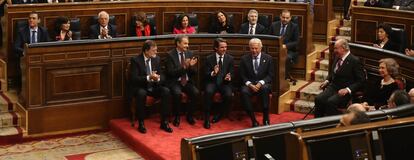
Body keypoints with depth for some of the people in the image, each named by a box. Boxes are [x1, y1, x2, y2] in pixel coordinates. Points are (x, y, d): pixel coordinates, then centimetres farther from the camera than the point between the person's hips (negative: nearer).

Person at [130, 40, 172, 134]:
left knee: (166, 91, -23)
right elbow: (134, 78, -18)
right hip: (140, 87, -4)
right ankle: (141, 123, -23)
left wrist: (158, 79, -20)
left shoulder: (157, 59, 4)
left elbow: (162, 77, 5)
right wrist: (148, 78, -31)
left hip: (153, 87, 4)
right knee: (141, 93, -37)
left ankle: (164, 122, -17)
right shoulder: (135, 60, -11)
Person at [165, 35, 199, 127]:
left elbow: (194, 73, 8)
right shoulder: (170, 55, -6)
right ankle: (176, 117, -11)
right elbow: (170, 72, -14)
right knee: (177, 93, -33)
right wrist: (184, 67, -25)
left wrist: (191, 66, -14)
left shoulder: (190, 54, 8)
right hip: (175, 82, -4)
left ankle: (189, 115, -3)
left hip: (187, 82, 4)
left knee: (196, 93, -24)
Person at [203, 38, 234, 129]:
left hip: (225, 83, 1)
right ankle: (207, 118, -22)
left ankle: (219, 115, -3)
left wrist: (229, 77, -17)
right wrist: (213, 73, -24)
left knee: (229, 95, -29)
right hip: (212, 82, -1)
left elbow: (232, 73, 7)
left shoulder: (230, 58, 7)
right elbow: (206, 75, -2)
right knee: (208, 92, -34)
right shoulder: (209, 59, 2)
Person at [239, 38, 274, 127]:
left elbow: (270, 75, 1)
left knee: (265, 89, -37)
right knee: (244, 92, -34)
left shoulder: (268, 58, 5)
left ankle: (266, 119, -29)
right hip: (249, 84, 1)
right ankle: (253, 120, -29)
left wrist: (260, 83, -16)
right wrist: (250, 84, -15)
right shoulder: (244, 59, 7)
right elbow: (242, 76, 5)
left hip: (263, 84, 0)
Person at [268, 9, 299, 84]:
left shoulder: (294, 27, 4)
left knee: (287, 58, -37)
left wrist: (285, 46, -18)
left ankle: (285, 76, -19)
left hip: (289, 50, -2)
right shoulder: (274, 25, 12)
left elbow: (296, 42, -2)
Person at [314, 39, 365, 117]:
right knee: (318, 99, -17)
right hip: (333, 87, 7)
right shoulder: (337, 58, 10)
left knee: (330, 102, -31)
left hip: (345, 91, -7)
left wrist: (348, 89, -21)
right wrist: (327, 81, 8)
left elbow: (360, 81, -11)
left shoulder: (355, 61, -11)